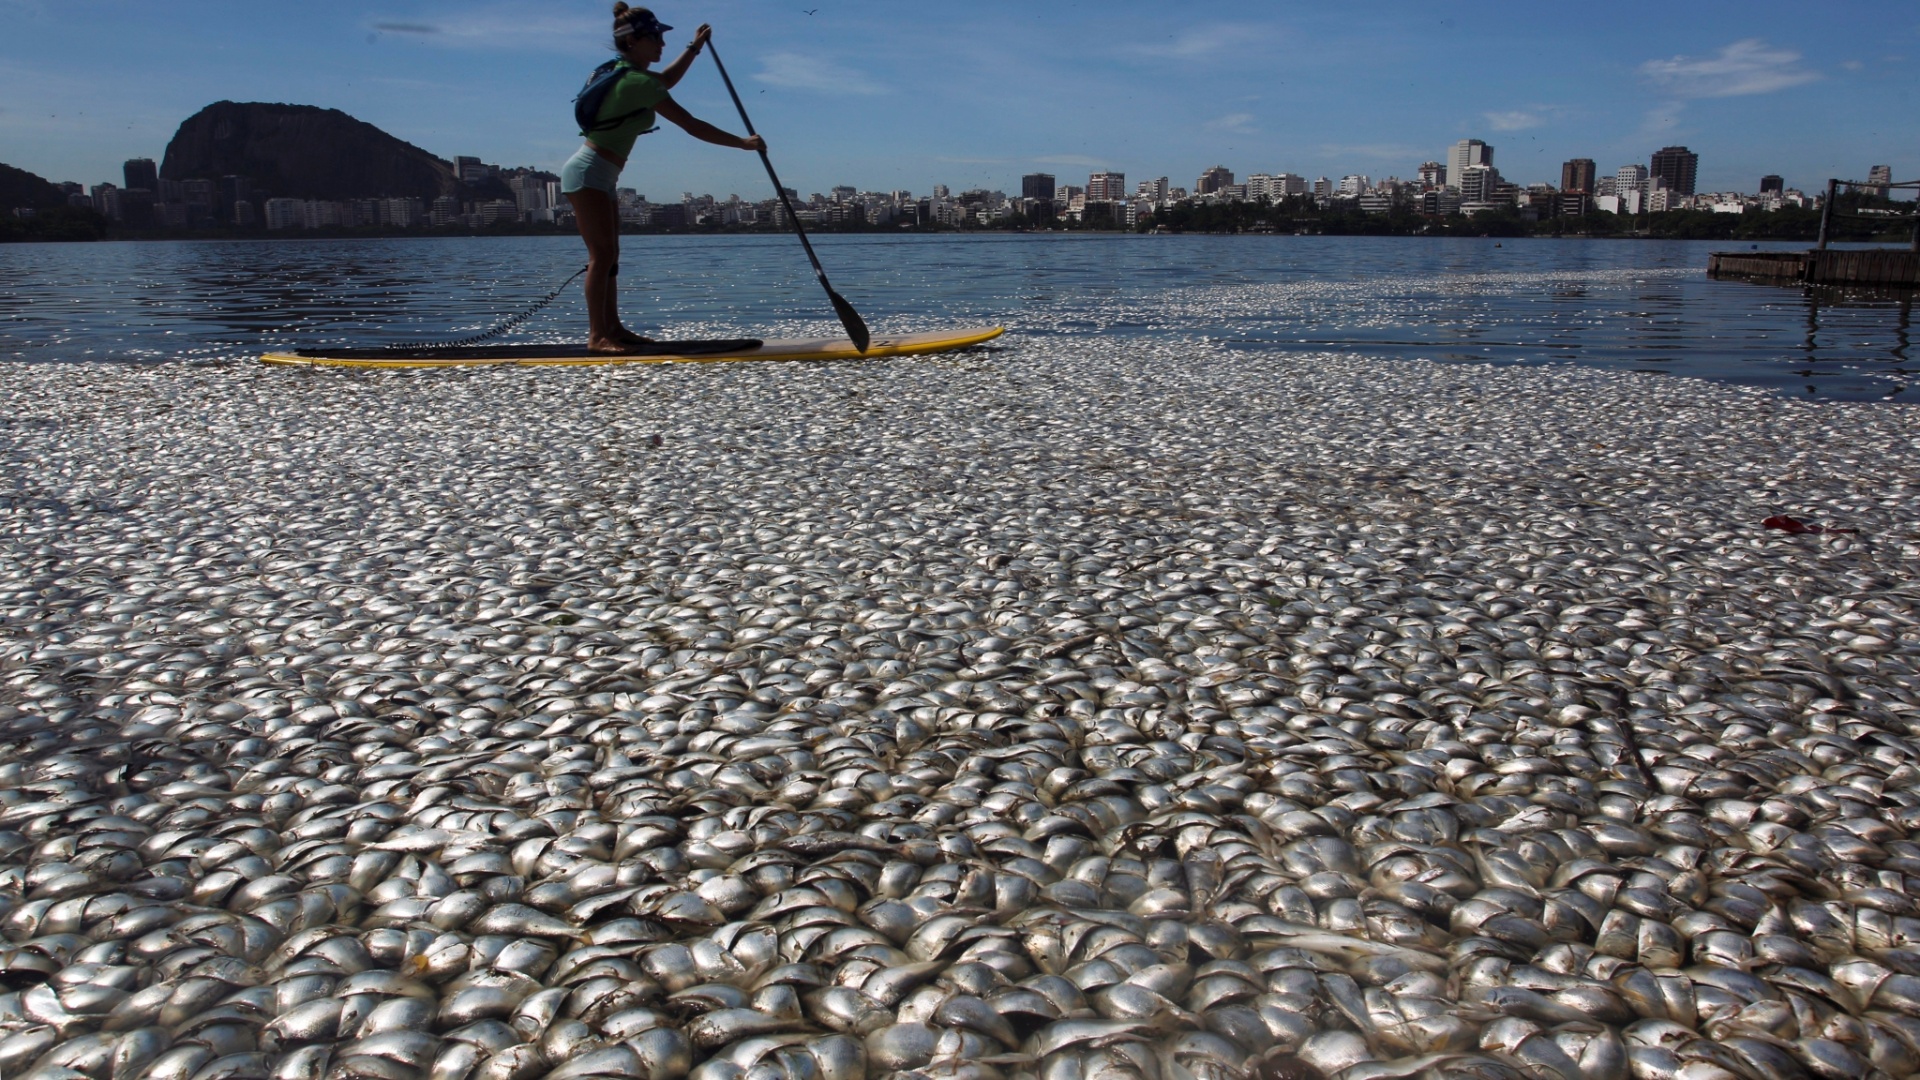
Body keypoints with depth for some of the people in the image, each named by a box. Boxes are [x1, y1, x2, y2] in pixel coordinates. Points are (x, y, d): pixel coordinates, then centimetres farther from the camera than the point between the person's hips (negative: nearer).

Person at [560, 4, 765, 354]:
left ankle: (612, 328, 15)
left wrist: (694, 48, 35)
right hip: (590, 172, -10)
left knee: (608, 256, 11)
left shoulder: (626, 74, 13)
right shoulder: (637, 82, -16)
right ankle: (597, 336, -12)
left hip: (598, 176, 10)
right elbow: (692, 126, -17)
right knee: (602, 254, -12)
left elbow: (665, 81, 36)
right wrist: (745, 143, -11)